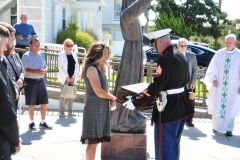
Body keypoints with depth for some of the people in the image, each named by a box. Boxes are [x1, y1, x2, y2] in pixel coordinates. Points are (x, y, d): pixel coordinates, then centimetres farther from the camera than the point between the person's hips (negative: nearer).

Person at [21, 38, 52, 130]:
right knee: (31, 103, 4)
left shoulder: (41, 54, 9)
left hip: (41, 81, 6)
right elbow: (23, 70, -15)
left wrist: (44, 70, -6)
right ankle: (31, 123, 19)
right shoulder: (26, 56, -10)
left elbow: (45, 66, 18)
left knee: (44, 102, 7)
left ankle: (43, 122, 20)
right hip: (30, 81, -6)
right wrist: (36, 72, -23)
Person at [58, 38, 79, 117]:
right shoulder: (61, 54, -5)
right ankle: (61, 112, 4)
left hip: (72, 78, 5)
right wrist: (67, 77, -14)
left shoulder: (74, 54, 9)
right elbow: (60, 67, -9)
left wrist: (74, 76, -4)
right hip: (64, 78, -5)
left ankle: (70, 112, 17)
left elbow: (77, 66, 9)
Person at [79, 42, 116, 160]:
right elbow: (99, 92, -17)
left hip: (101, 108, 9)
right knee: (93, 142, -4)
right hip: (94, 108, -9)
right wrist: (113, 98, -2)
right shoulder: (92, 68, -12)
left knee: (95, 141, 11)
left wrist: (110, 99, 0)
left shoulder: (99, 68, 17)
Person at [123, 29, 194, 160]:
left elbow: (155, 87, -25)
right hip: (181, 106, 10)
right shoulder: (180, 55, 9)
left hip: (168, 109, -10)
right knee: (174, 146, 21)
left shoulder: (165, 58, -20)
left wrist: (134, 101, -20)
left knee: (164, 148, 1)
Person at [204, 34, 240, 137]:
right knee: (217, 106, 9)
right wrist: (213, 79, -6)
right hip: (219, 85, 2)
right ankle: (216, 126, 24)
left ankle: (229, 129, 10)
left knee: (230, 108, 2)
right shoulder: (219, 53, 1)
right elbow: (212, 67, 5)